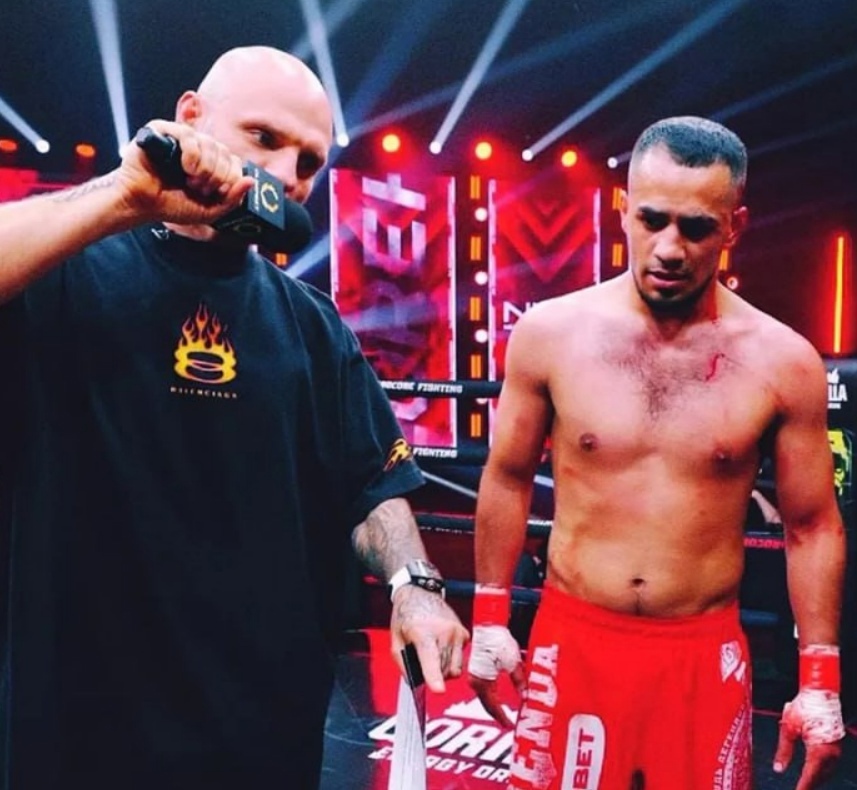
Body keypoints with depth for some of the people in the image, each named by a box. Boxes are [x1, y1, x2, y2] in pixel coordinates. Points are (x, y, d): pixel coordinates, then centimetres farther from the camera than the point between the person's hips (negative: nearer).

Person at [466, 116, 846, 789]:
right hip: (573, 644, 0)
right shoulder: (550, 332, -7)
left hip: (706, 655, 0)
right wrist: (489, 621, 5)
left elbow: (813, 527, 2)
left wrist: (820, 681, 0)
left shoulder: (783, 362, -8)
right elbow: (508, 479, 4)